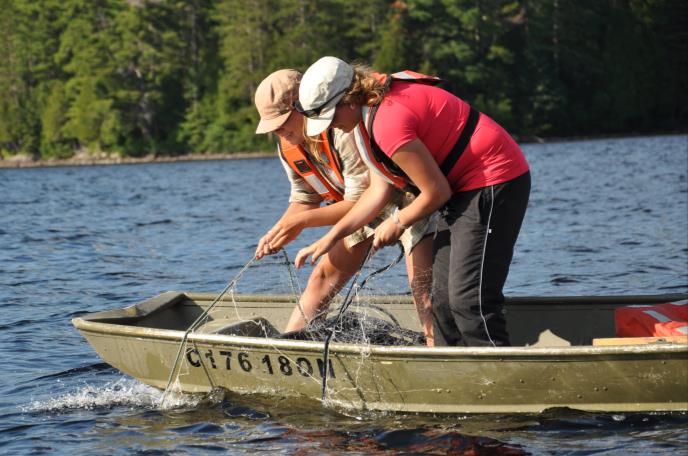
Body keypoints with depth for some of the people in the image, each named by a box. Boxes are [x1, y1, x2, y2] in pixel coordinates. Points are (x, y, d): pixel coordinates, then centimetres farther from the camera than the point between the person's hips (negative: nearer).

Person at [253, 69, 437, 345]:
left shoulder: (344, 132, -34)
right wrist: (276, 233, -14)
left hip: (405, 196, -8)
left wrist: (302, 221, -31)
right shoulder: (288, 147, -6)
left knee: (422, 281, -23)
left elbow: (362, 200, -31)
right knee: (324, 276, 6)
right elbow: (304, 199, 5)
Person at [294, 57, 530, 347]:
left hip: (494, 184, -11)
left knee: (468, 299, -15)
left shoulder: (389, 122, -25)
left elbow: (436, 192, -19)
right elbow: (379, 190, 13)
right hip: (466, 189, 11)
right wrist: (330, 238, 11)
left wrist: (398, 223, -1)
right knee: (443, 299, 12)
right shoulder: (373, 111, 9)